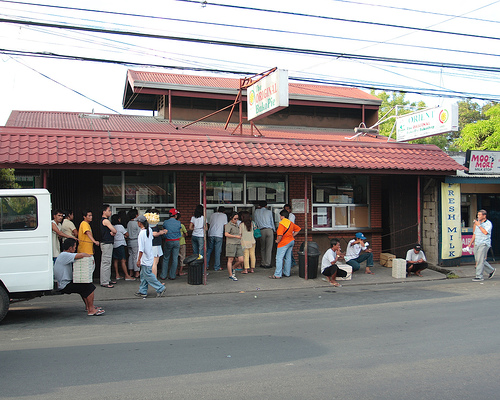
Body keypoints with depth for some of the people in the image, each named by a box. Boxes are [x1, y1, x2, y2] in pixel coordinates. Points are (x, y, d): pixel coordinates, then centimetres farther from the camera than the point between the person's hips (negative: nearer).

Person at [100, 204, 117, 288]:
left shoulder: (103, 220, 17)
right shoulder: (106, 220, -14)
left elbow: (113, 232, 15)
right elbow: (114, 231, -15)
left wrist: (112, 233, -6)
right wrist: (113, 232, 5)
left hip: (108, 243, 11)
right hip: (106, 243, -11)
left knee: (107, 262, 15)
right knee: (106, 263, -8)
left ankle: (108, 280, 22)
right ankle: (104, 282, -6)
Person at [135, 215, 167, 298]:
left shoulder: (142, 233, -22)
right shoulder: (149, 230, 2)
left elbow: (141, 249, -21)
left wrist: (138, 260, -15)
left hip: (145, 258, -9)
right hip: (150, 256, 9)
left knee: (148, 275, 0)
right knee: (143, 275, 15)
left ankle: (160, 289, 2)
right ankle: (143, 291, 20)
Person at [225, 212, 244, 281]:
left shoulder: (236, 224, 20)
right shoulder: (228, 225, -3)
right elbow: (226, 234, -17)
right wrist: (236, 236, -21)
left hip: (238, 244, 7)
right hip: (231, 244, -7)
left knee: (241, 260, -1)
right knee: (230, 260, -3)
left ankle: (232, 268, 23)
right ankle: (231, 275, 2)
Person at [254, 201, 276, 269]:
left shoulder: (256, 212, 12)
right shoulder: (269, 212, 8)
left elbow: (255, 222, 15)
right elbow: (272, 222, 12)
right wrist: (274, 230, 25)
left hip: (261, 231, 2)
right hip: (269, 230, -2)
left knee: (262, 248, 11)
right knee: (269, 248, 0)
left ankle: (263, 263, 9)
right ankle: (267, 264, -2)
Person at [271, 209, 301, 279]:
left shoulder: (282, 223, -18)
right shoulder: (291, 223, 10)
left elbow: (280, 235, -28)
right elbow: (298, 229, 20)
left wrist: (278, 241, -12)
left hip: (284, 243, -9)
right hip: (291, 241, 9)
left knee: (279, 258, -6)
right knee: (288, 258, 15)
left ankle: (277, 275, -8)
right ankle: (287, 273, 21)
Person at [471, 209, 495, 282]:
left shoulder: (488, 223, -4)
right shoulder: (478, 223, 17)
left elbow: (485, 232, -21)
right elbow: (474, 234, 22)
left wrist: (479, 225, -16)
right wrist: (471, 243, 19)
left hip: (484, 244, -7)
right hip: (477, 244, 7)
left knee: (480, 260, -12)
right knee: (478, 260, 8)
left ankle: (479, 276, -9)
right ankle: (491, 270, 26)